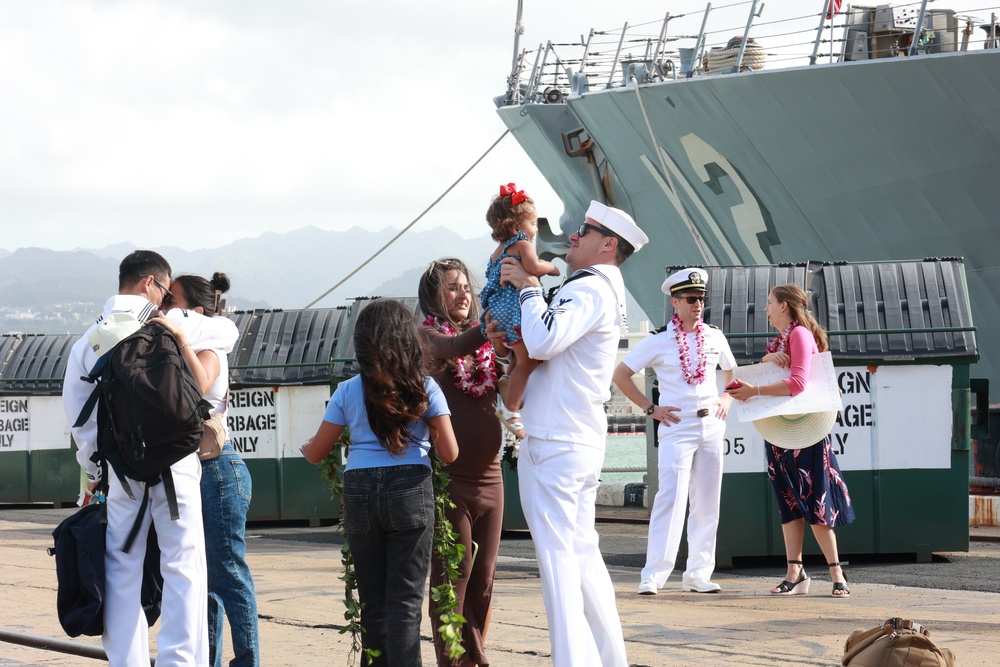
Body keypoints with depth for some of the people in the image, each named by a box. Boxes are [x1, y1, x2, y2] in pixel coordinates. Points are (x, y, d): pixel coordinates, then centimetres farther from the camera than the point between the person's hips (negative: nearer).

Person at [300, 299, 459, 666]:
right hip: (410, 490, -1)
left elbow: (316, 453, 11)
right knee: (405, 599, -3)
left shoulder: (348, 391, 5)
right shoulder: (424, 388, 2)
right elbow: (449, 454, 2)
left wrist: (304, 445, 35)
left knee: (372, 600, 10)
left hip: (360, 492, 2)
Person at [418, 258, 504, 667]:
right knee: (453, 577, -3)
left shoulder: (482, 343, 14)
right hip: (449, 477, -5)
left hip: (489, 476, 5)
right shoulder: (426, 336, -1)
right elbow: (455, 349, -23)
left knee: (483, 578, 8)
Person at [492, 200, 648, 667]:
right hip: (581, 441, 10)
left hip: (555, 445, -10)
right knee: (582, 551, 14)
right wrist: (506, 342, 4)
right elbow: (548, 349, 23)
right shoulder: (602, 292, 20)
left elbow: (544, 341, -28)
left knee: (557, 553, -10)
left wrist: (528, 287, -15)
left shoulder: (589, 289, -13)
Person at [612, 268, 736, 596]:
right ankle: (653, 575, -13)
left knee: (708, 503, 5)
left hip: (712, 424, 5)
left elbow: (731, 369, 27)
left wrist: (727, 399, 11)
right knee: (671, 498, -14)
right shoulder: (659, 341, -5)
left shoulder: (714, 337, 8)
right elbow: (620, 374, -1)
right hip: (677, 426, -5)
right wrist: (650, 408, -4)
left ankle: (698, 574, 12)